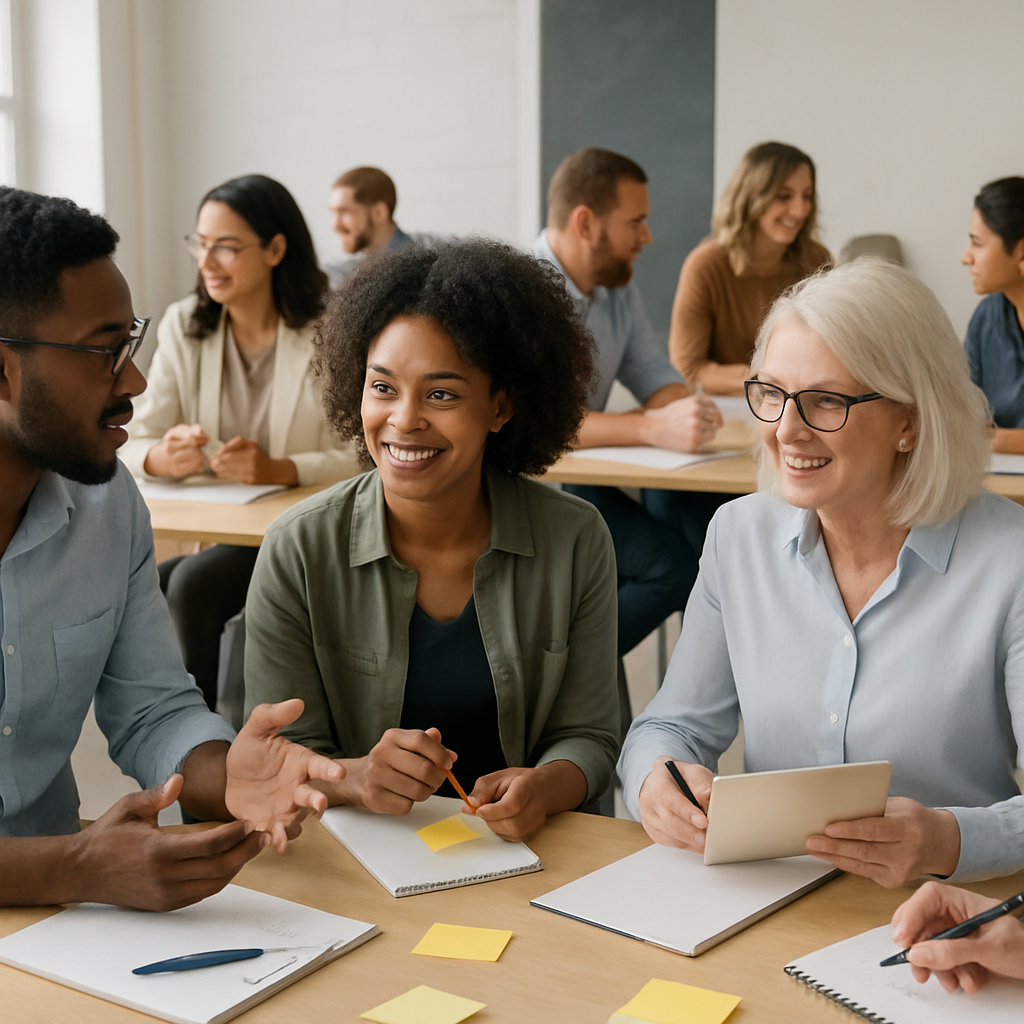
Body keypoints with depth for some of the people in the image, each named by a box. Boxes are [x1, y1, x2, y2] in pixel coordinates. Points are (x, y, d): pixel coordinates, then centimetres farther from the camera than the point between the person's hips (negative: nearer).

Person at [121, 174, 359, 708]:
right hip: (213, 538, 4)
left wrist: (280, 469, -27)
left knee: (193, 583, -29)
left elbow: (365, 458, -11)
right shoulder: (182, 327, 6)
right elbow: (133, 446, 3)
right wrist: (161, 458, -22)